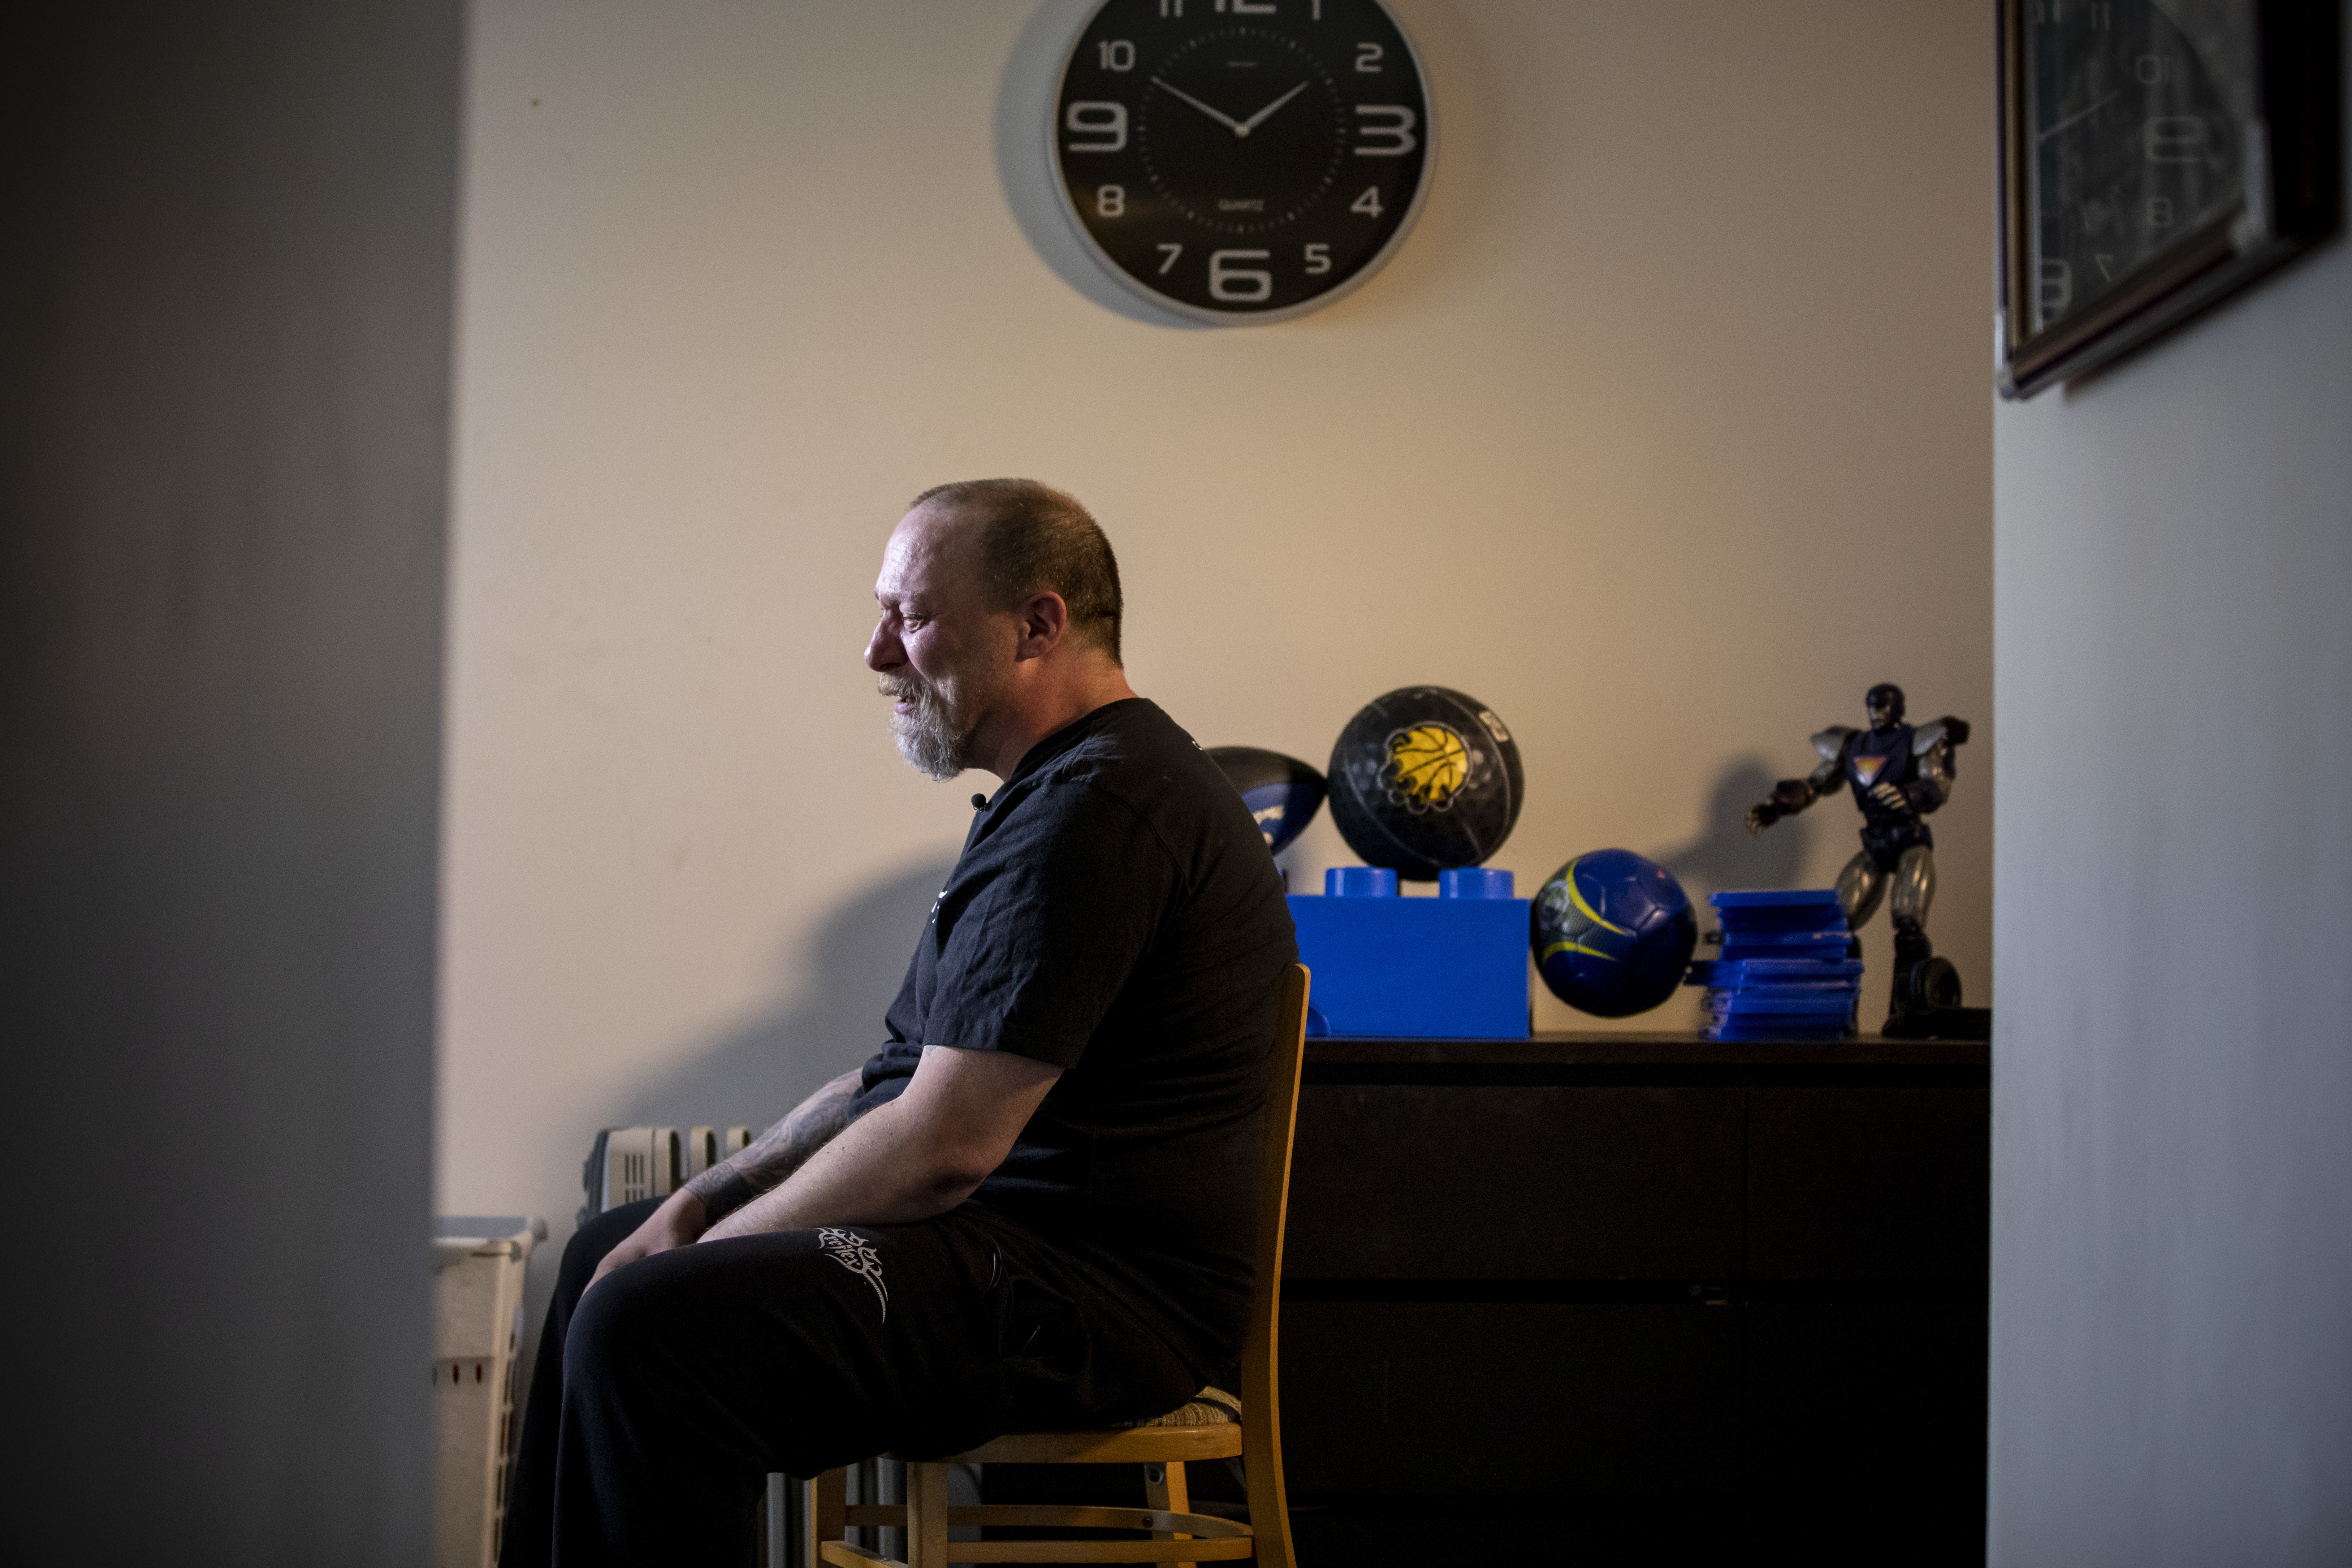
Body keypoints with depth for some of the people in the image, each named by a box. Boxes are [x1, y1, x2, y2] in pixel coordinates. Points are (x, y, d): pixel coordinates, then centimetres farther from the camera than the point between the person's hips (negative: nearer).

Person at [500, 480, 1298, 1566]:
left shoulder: (1097, 812, -19)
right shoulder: (1061, 790, 18)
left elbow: (942, 1143, -24)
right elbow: (902, 1074, 20)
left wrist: (707, 1249, -11)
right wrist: (696, 1206, 9)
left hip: (1095, 1296, -11)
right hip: (1014, 1227, 12)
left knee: (645, 1331, -26)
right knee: (605, 1252, 20)